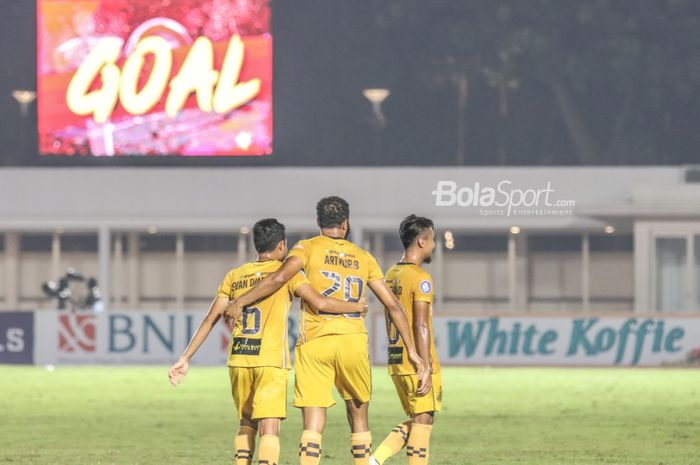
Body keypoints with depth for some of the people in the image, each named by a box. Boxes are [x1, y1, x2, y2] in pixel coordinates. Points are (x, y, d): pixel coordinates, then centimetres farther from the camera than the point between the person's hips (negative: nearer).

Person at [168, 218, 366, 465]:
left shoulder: (234, 276, 13)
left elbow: (210, 320, 11)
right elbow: (320, 302, -11)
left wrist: (185, 358, 13)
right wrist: (356, 307, 6)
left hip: (238, 360, 4)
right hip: (271, 361, -4)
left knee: (247, 424, 20)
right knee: (269, 428, -9)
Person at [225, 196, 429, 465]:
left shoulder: (308, 248, 4)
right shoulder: (363, 258, 14)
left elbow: (280, 278, -15)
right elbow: (392, 305, 13)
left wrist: (240, 302, -5)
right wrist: (412, 351, 16)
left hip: (313, 342, -2)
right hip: (353, 341, 2)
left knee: (313, 425, -5)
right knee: (358, 415, 19)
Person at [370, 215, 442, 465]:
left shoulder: (391, 275, 13)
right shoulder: (421, 278, -13)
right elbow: (420, 326, -18)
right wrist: (426, 367, -18)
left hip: (396, 360, 8)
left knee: (415, 420, 15)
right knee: (423, 419, -3)